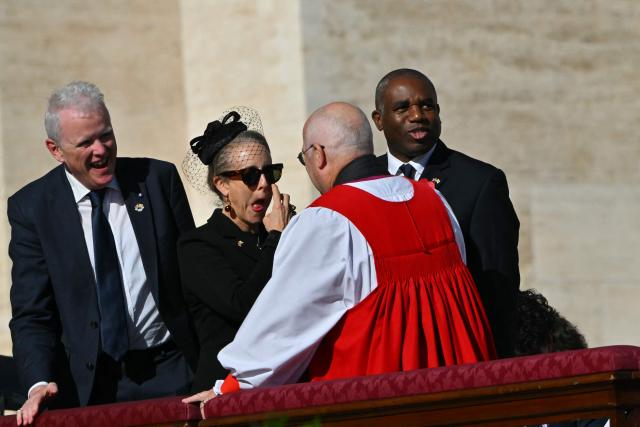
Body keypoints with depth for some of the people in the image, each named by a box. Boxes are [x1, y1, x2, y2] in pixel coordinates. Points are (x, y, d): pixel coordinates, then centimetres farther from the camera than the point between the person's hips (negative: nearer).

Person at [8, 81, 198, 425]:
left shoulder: (159, 179, 2)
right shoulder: (31, 207, 0)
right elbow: (31, 314, -2)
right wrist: (40, 383, -20)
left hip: (170, 371, 1)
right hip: (88, 382, -1)